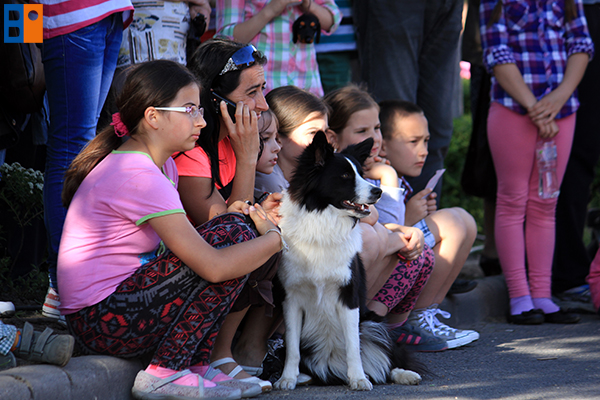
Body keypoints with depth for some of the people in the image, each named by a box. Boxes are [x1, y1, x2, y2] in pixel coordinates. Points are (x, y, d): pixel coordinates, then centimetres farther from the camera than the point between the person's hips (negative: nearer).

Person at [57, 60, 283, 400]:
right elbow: (214, 267, -25)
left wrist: (235, 214, -6)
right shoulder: (139, 177, -21)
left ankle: (194, 367, 5)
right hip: (102, 323, -10)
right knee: (233, 234, -14)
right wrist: (275, 237, -9)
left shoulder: (163, 165, 13)